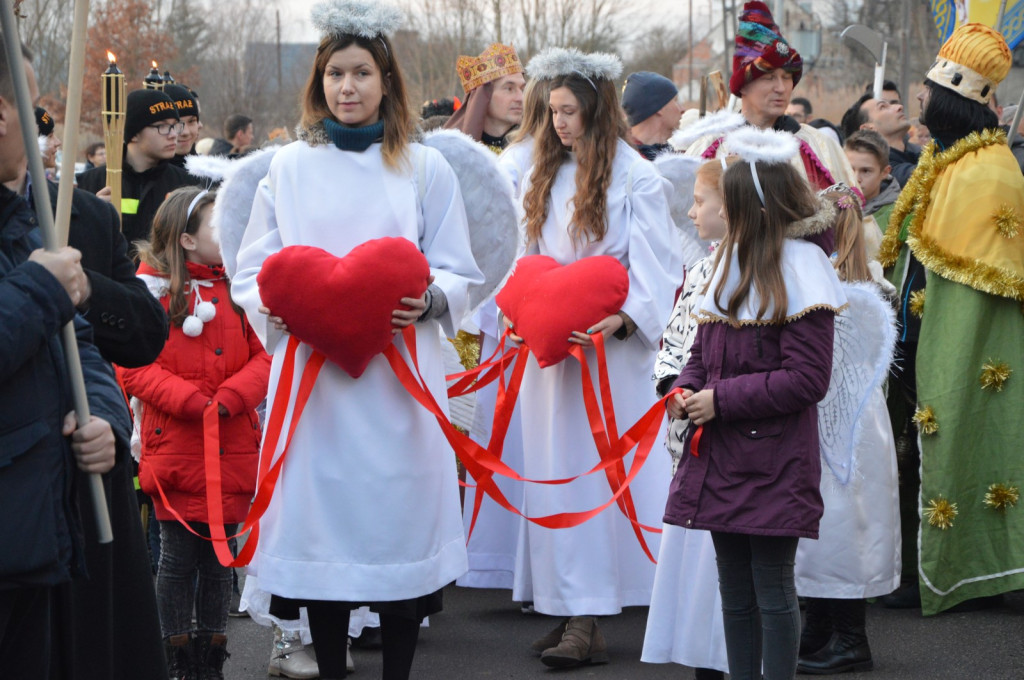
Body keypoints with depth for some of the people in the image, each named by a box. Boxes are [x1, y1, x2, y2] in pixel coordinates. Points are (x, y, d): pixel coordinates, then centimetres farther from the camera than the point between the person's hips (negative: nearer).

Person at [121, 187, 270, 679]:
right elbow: (134, 368, -9)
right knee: (177, 557, 2)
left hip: (232, 450, 4)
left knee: (220, 557, 9)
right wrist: (193, 402, -18)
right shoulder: (151, 291, -4)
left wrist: (230, 398, -14)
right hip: (176, 449, -4)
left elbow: (264, 357, 3)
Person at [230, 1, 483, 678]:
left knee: (399, 515, -2)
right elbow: (251, 272, 11)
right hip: (309, 371, 1)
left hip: (399, 374, -1)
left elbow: (459, 274, 7)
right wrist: (274, 305, -11)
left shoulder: (426, 168, 8)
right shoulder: (289, 167, 10)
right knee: (322, 517, 1)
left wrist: (427, 300, -14)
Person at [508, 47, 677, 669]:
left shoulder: (636, 178, -5)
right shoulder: (545, 178, 14)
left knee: (592, 471, -8)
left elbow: (655, 268, -10)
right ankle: (572, 610, 6)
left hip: (609, 349, -6)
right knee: (555, 470, 3)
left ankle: (588, 622, -8)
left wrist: (623, 319, -25)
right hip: (550, 347, 6)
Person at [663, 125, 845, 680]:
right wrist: (687, 391, -1)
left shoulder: (800, 266, -11)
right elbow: (705, 347, 20)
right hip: (721, 455, 8)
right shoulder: (732, 259, 12)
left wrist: (721, 400, -15)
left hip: (774, 461, -7)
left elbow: (807, 379, -15)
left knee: (773, 589, -3)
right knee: (734, 588, 13)